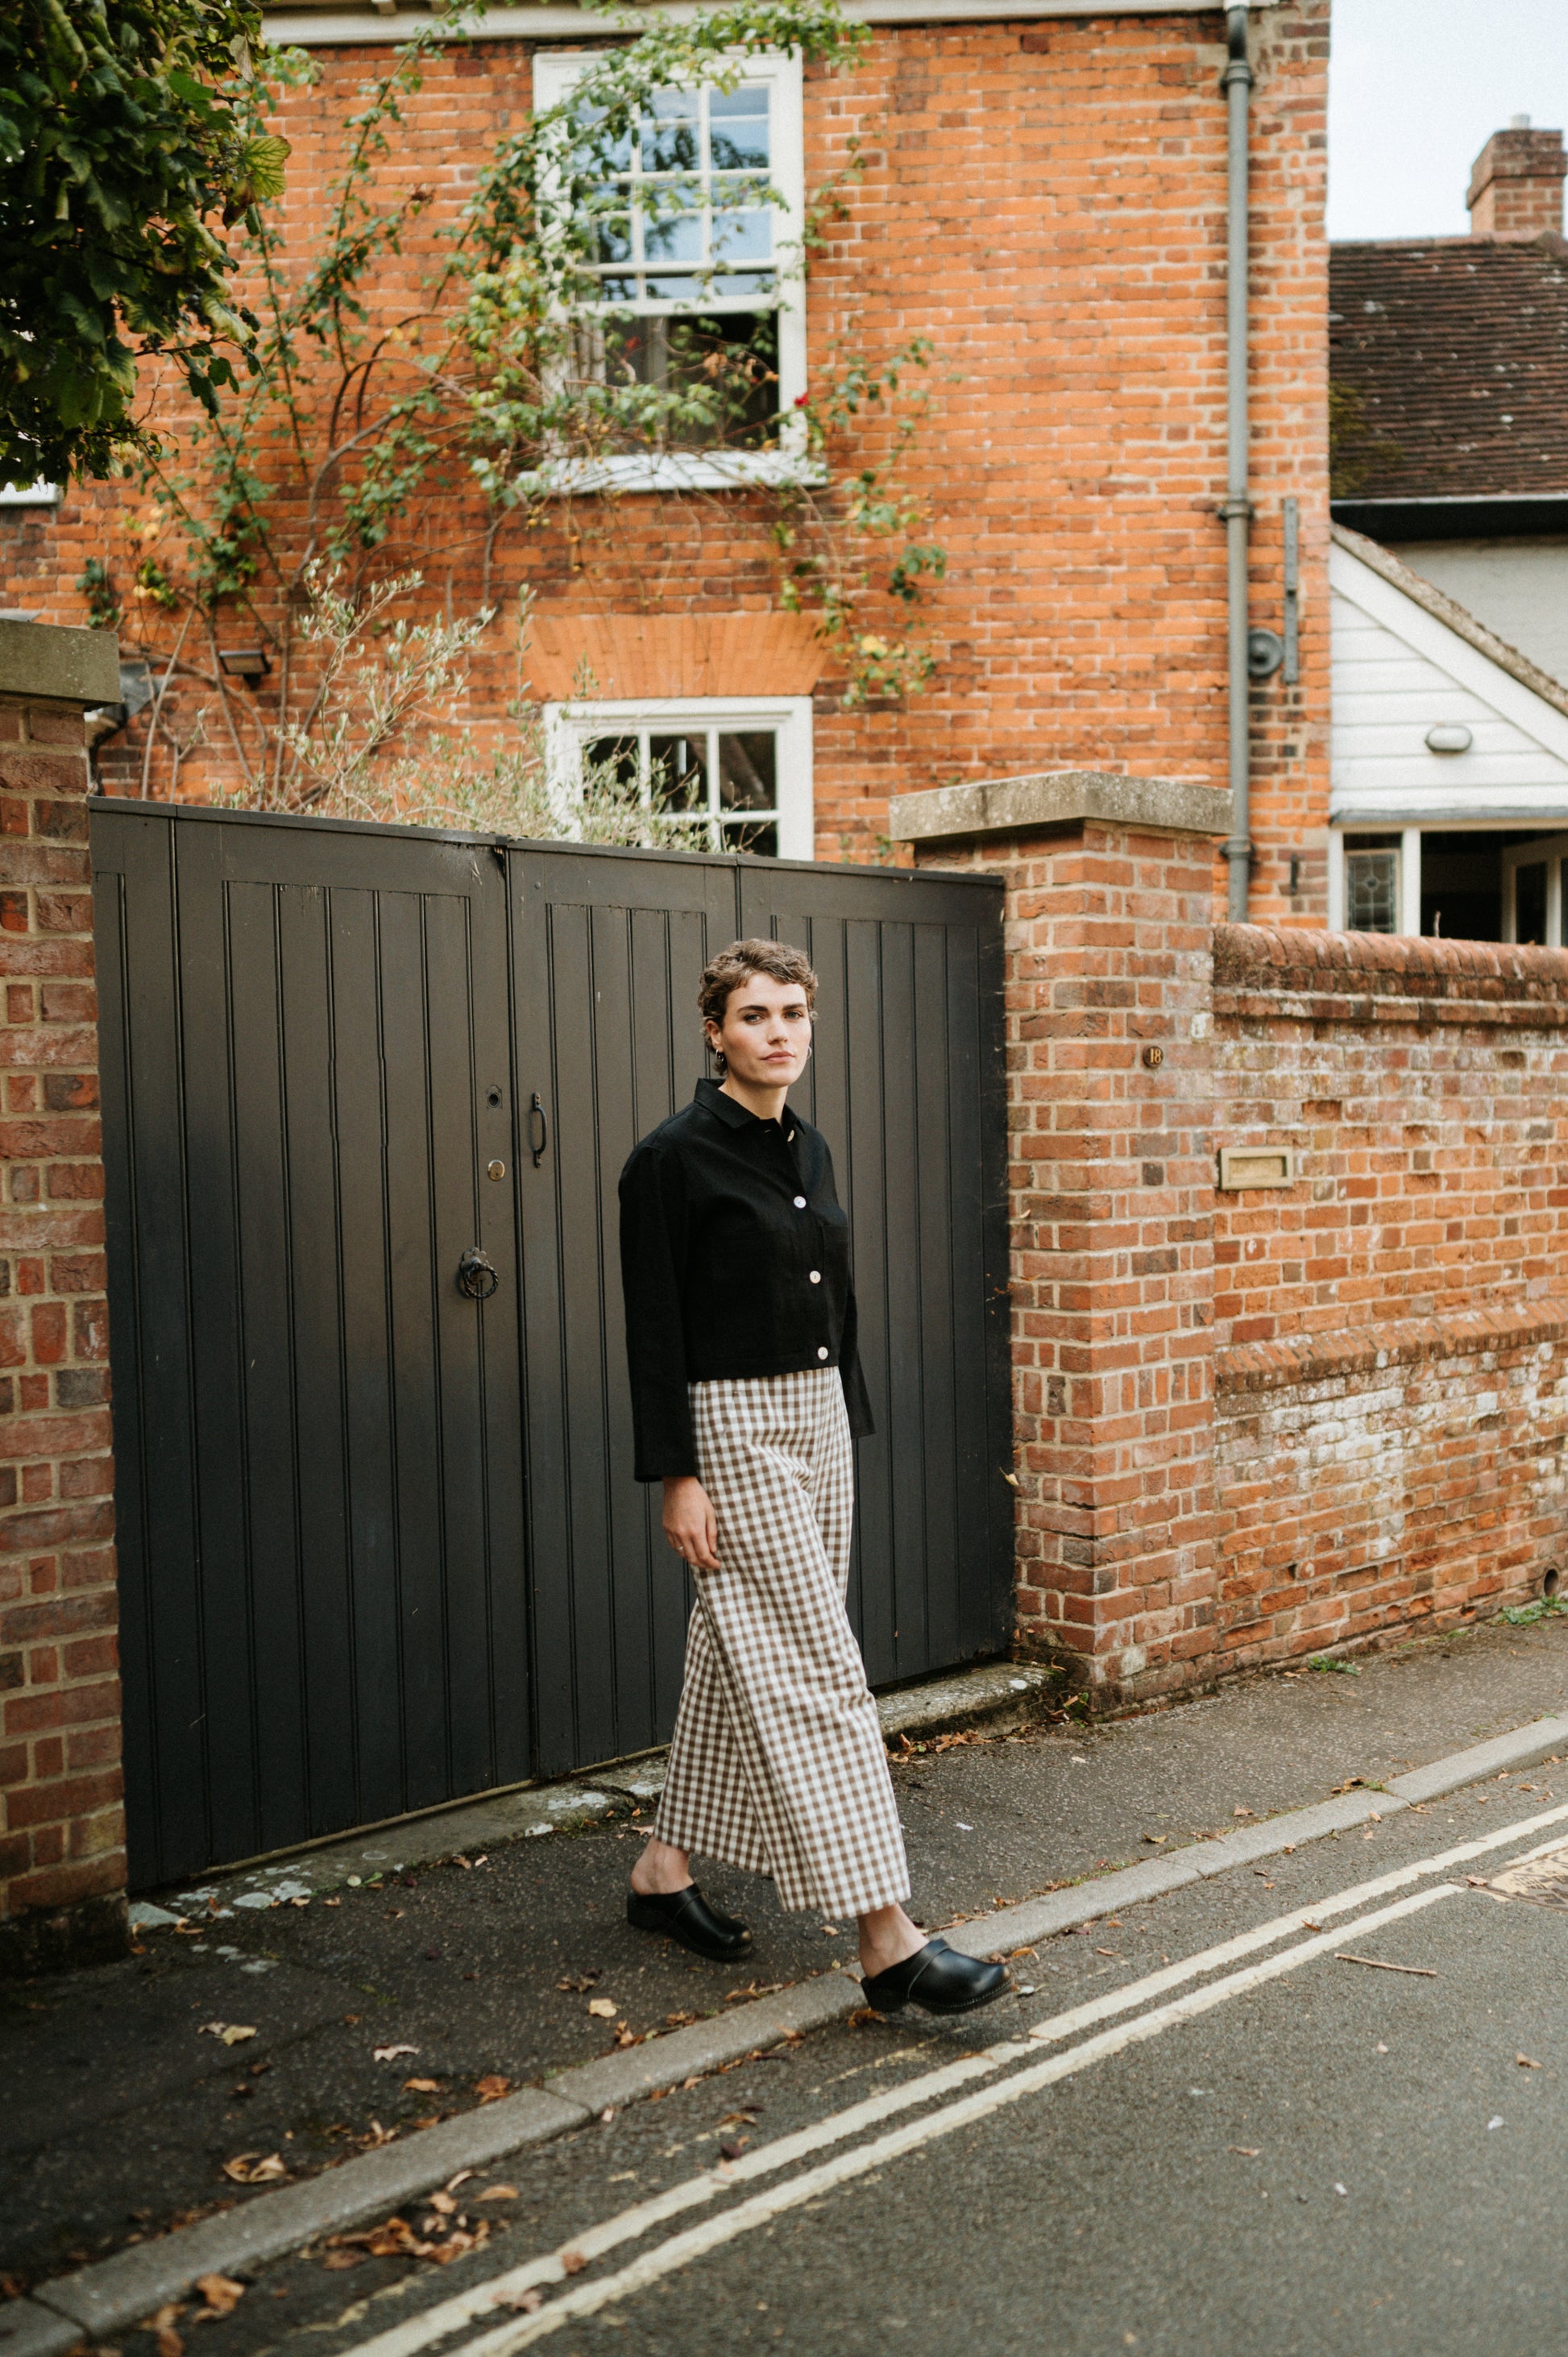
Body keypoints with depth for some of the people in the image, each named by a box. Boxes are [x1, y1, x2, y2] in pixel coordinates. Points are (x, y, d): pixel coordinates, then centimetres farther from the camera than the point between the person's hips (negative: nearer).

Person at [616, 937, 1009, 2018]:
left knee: (743, 1654, 15)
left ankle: (666, 1868, 30)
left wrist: (849, 1426, 16)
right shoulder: (674, 1157, -12)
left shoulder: (809, 1147, 11)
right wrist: (676, 1476, -17)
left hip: (814, 1422, 8)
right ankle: (887, 1938, -3)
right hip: (732, 1430, -8)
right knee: (814, 1670, -8)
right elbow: (654, 1329, -14)